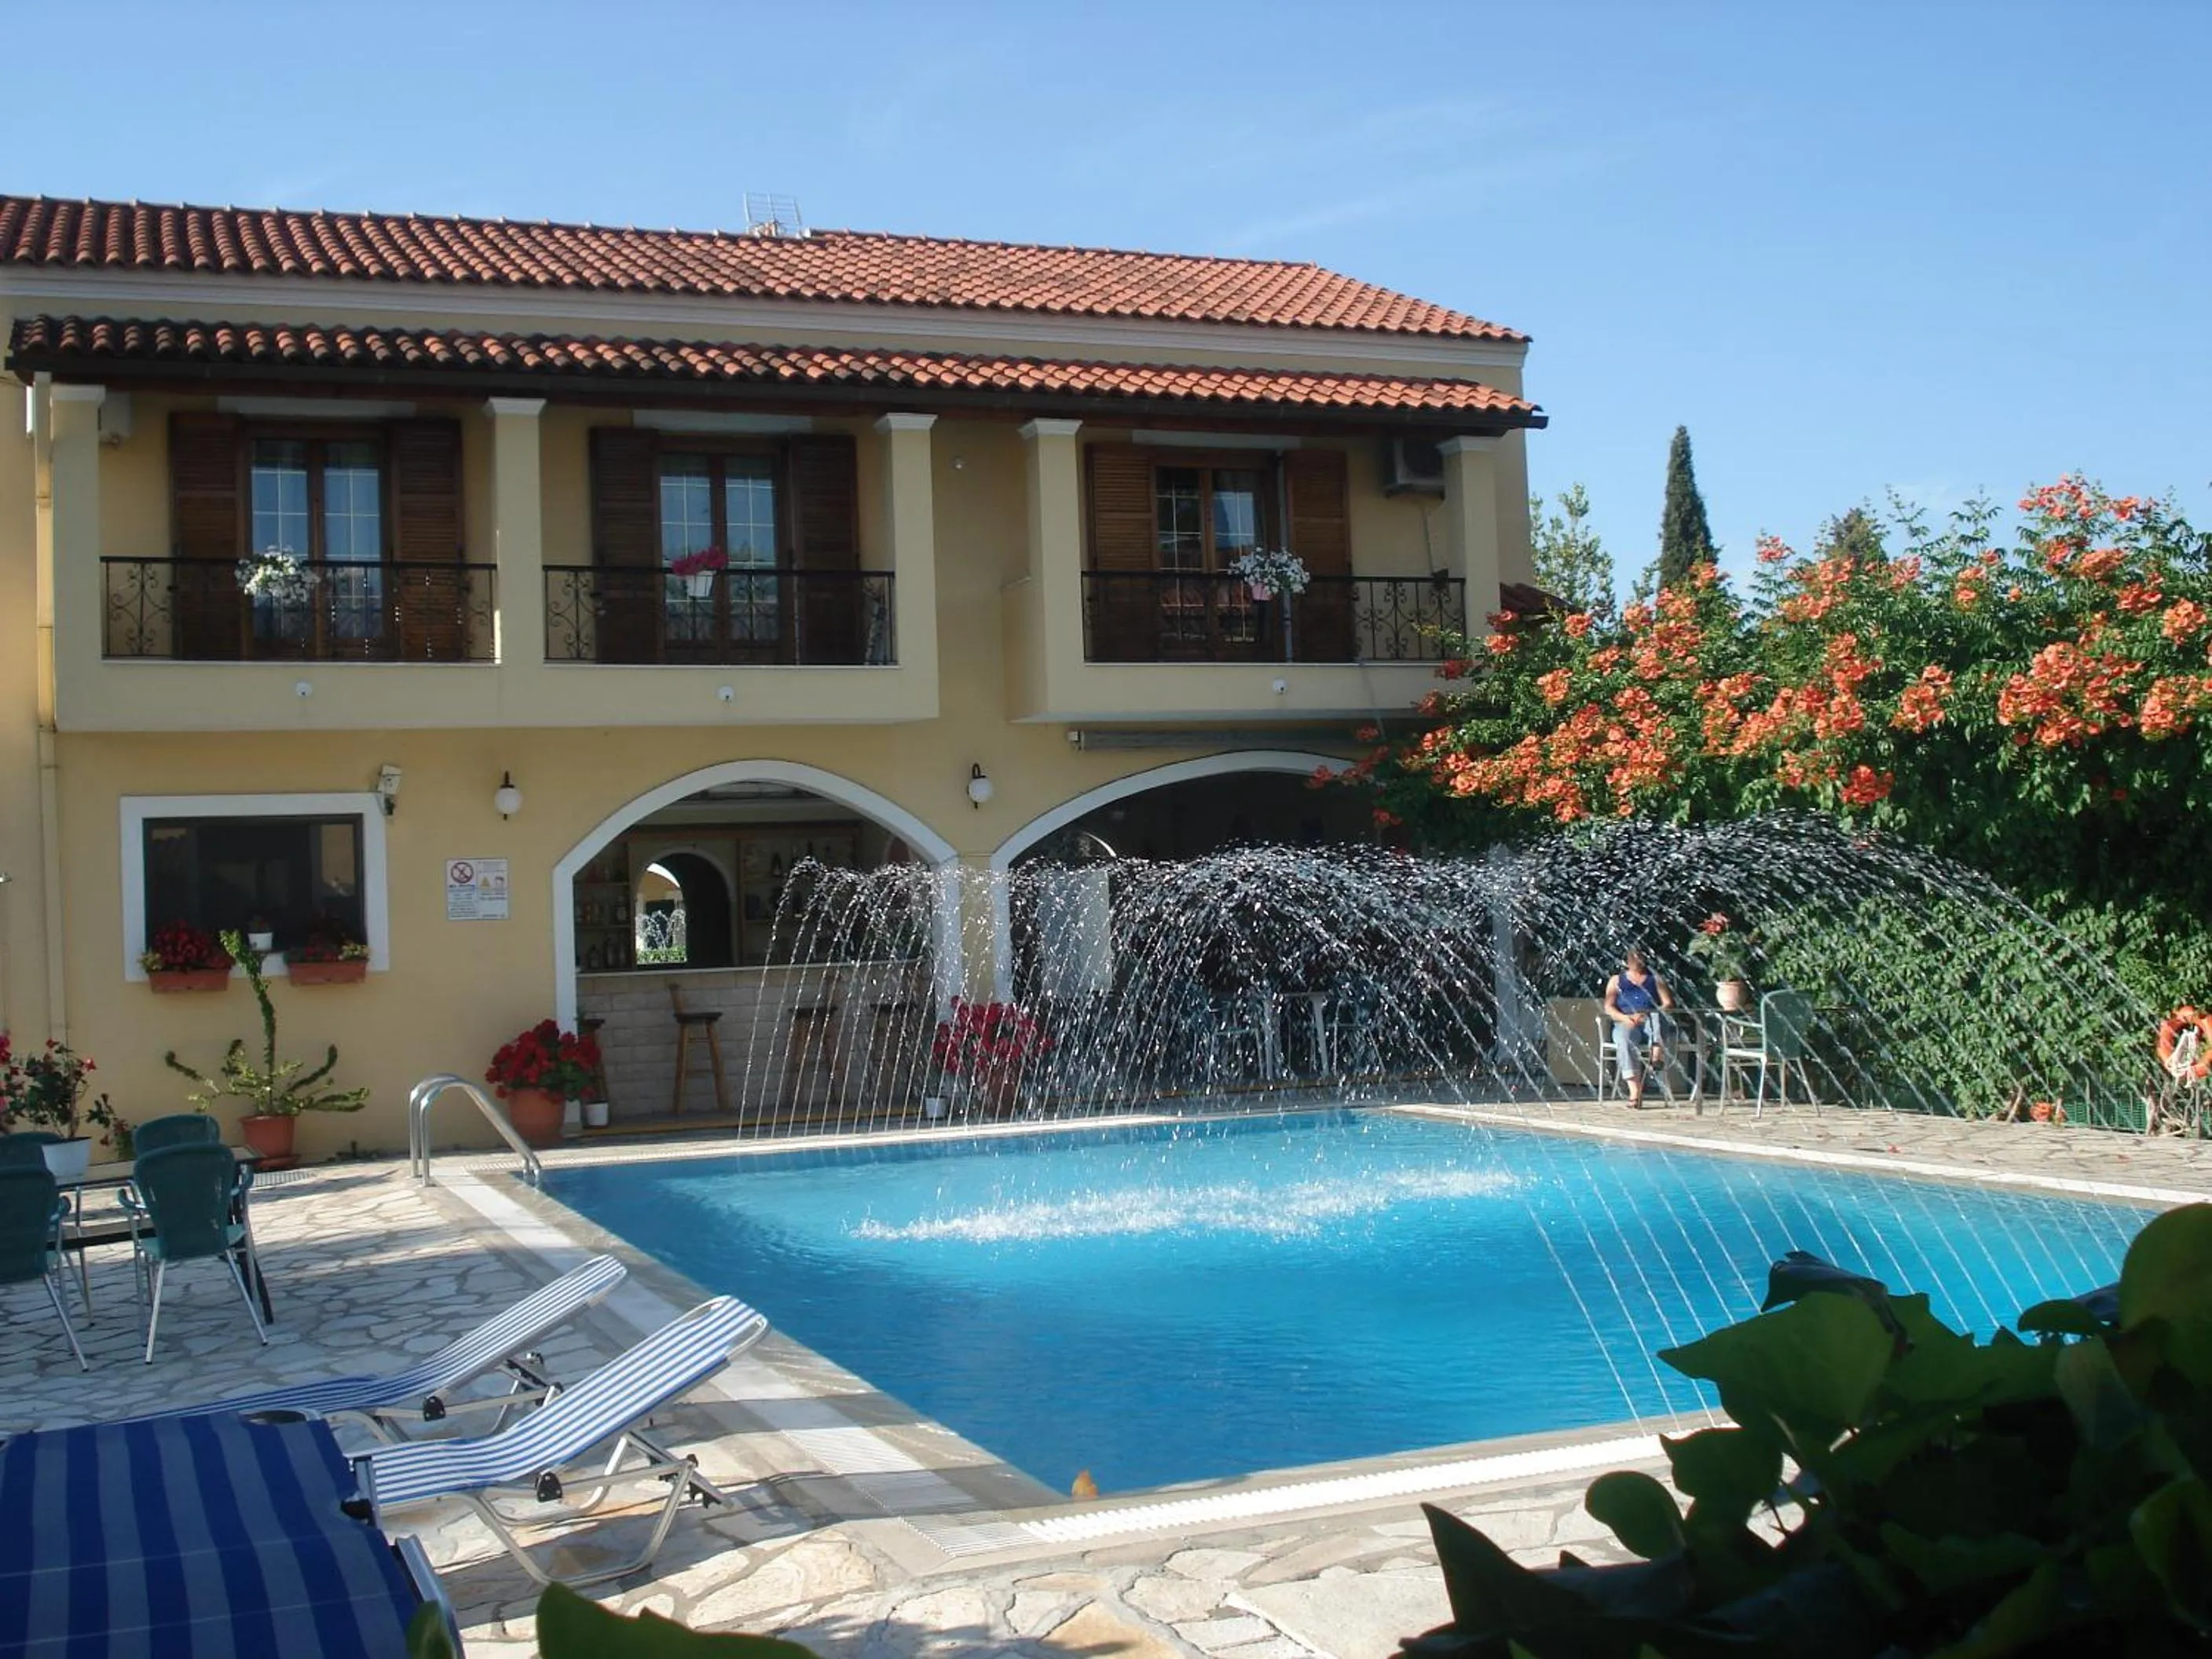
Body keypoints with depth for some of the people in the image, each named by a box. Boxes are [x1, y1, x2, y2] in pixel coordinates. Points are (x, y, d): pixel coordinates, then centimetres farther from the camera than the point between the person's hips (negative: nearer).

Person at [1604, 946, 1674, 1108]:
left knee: (1656, 1016, -35)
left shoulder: (1655, 979, 22)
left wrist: (1646, 1015, -10)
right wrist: (1625, 1018, -11)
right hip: (1625, 1024, -1)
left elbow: (1668, 1005, 9)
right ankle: (1635, 1092, -44)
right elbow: (1609, 1007, 10)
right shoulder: (1616, 980, 22)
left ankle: (1657, 1054, -58)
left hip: (1651, 1024, 1)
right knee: (1625, 1039, -36)